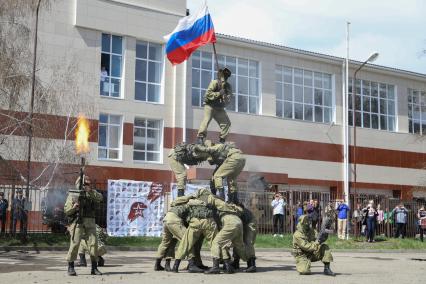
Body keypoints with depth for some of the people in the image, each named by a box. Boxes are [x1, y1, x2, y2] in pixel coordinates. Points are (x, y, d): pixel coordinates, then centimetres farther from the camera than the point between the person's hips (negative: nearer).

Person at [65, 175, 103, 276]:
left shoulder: (92, 193, 15)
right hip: (77, 222, -3)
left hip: (90, 222, 3)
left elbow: (100, 198, -6)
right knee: (75, 243, -10)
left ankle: (94, 268, 5)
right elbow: (66, 210, 1)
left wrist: (90, 191, -18)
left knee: (93, 243, -3)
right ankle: (71, 267, 1)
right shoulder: (72, 194, 6)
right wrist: (73, 207, -18)